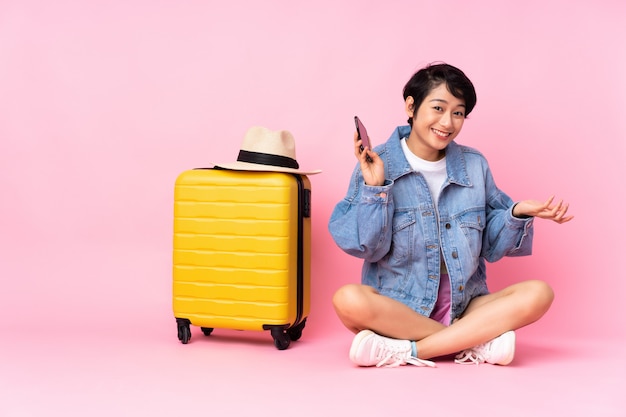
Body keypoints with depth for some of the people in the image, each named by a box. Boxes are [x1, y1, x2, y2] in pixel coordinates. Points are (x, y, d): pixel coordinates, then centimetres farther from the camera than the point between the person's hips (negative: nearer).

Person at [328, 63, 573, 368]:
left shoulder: (474, 165, 8)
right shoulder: (377, 164, -3)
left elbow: (491, 244, 10)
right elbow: (368, 247, -8)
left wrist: (518, 213, -7)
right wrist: (374, 188, -19)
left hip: (466, 305, 4)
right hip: (398, 306, -3)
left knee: (538, 293, -20)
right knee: (348, 299, -33)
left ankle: (406, 350, -25)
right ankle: (478, 341, -23)